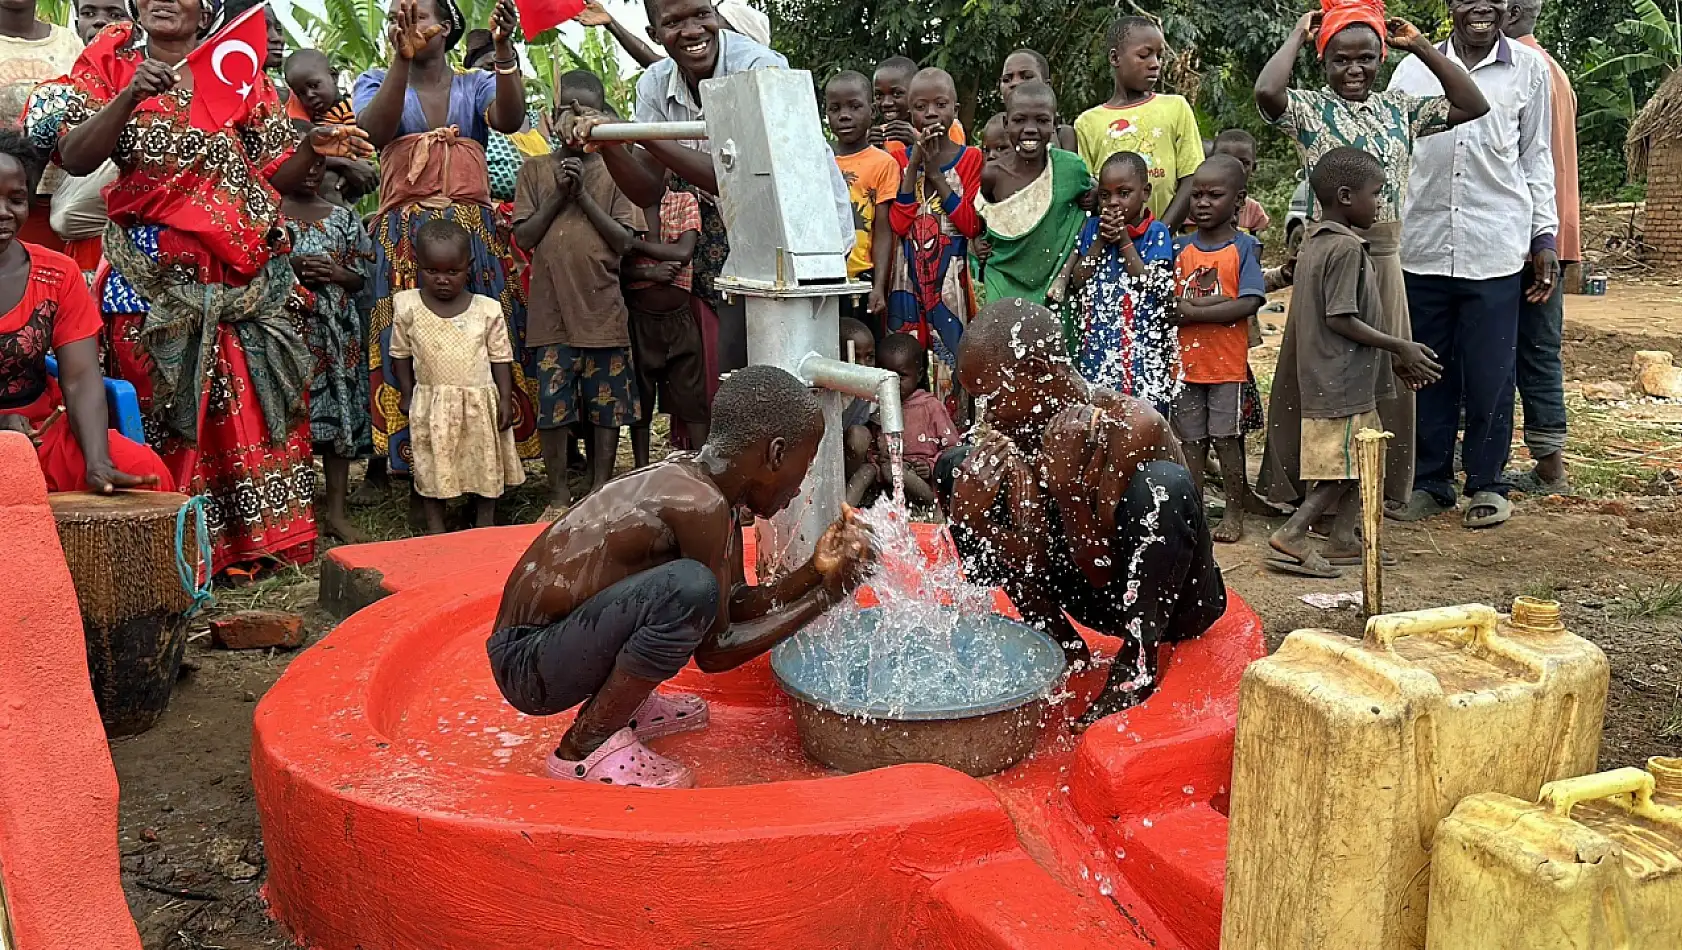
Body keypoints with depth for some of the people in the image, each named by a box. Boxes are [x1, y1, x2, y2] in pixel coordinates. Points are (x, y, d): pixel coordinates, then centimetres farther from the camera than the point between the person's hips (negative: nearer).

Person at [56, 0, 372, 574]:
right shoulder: (110, 64, 6)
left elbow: (276, 176, 10)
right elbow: (74, 158, -6)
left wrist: (312, 148, -9)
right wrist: (129, 96, -18)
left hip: (244, 277, 2)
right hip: (153, 274, -2)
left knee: (254, 405, 2)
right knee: (165, 409, 0)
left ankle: (263, 538, 12)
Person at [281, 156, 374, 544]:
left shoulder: (343, 217, 13)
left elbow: (360, 279, 14)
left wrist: (337, 273, -6)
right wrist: (289, 266, -14)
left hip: (337, 329, 3)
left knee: (340, 411, 2)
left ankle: (336, 511, 9)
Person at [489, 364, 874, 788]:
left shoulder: (687, 478, 4)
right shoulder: (700, 505, -23)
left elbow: (735, 606, 13)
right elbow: (714, 651, -15)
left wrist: (817, 570, 2)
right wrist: (827, 595, -10)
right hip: (529, 669, -9)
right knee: (690, 587, -30)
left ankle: (624, 707, 18)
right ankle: (588, 744, -11)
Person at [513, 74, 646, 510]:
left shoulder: (614, 171, 4)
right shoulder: (536, 170, 7)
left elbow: (624, 240, -3)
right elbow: (523, 237, 1)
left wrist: (583, 194, -9)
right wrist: (559, 195, -7)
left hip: (602, 308, 0)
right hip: (550, 309, 0)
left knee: (607, 405, 5)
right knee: (552, 405, 2)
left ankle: (599, 491, 17)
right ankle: (558, 494, 13)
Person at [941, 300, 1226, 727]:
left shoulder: (1132, 426, -26)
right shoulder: (1023, 432, -8)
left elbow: (1102, 571, -25)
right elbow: (1036, 564, -13)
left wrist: (1068, 492, -40)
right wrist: (973, 522, -30)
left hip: (1173, 599, -6)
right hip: (1098, 595, 6)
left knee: (1162, 482, -38)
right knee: (955, 467, -3)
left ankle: (1137, 661, -17)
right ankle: (1059, 643, 2)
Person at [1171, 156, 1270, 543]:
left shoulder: (1244, 247, -5)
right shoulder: (1180, 247, 4)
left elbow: (1248, 304, -15)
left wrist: (1190, 311, -17)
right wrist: (1212, 302, -17)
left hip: (1227, 362, -3)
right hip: (1185, 361, 3)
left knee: (1225, 437, 4)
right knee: (1191, 439, 9)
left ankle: (1235, 511, 19)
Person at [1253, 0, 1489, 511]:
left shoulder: (1399, 108, 11)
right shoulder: (1309, 107, -3)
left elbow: (1472, 105, 8)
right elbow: (1266, 92, -24)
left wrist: (1418, 44, 6)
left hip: (1383, 257, 5)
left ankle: (1376, 484, 23)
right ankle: (1312, 483, 13)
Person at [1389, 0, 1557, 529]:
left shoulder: (1529, 69, 8)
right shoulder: (1415, 69, 8)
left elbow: (1537, 160, 12)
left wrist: (1545, 236, 7)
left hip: (1496, 249, -1)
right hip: (1422, 246, 1)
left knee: (1490, 375, 2)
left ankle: (1486, 484, 16)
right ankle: (1430, 481, 20)